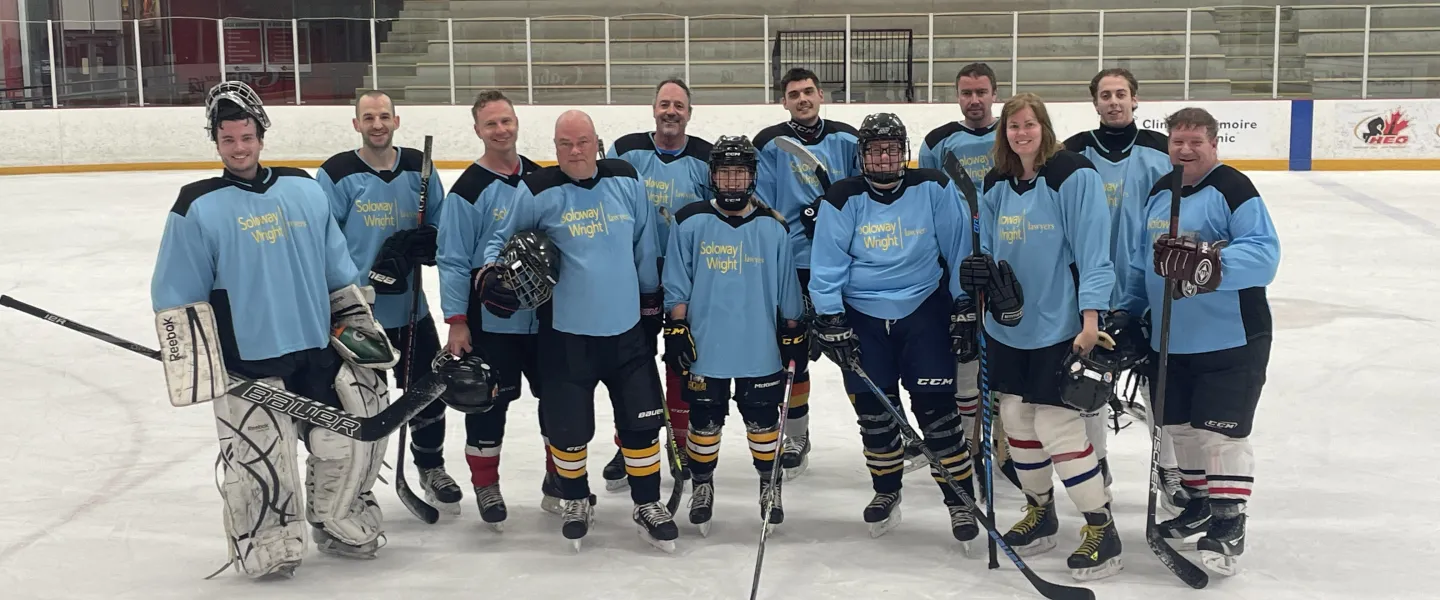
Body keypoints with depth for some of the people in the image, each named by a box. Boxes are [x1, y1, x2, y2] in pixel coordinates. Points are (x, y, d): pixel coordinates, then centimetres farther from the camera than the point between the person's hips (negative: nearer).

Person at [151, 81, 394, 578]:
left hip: (319, 348, 4)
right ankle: (268, 547, 16)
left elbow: (338, 270, 16)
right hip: (247, 362, -4)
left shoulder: (304, 189, 9)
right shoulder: (198, 207, -3)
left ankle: (340, 525, 29)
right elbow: (178, 299, -3)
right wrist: (193, 364, -9)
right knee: (260, 458, -6)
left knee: (358, 429, 7)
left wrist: (358, 322, 13)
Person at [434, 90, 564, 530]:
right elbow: (452, 260, -9)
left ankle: (559, 480, 28)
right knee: (488, 403, 5)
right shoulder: (469, 189, -9)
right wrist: (456, 321, -12)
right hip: (490, 321, -4)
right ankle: (486, 487, 21)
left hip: (545, 314, 5)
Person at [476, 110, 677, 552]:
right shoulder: (538, 192, -8)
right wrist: (489, 272, -15)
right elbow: (500, 237, 3)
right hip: (566, 334, -2)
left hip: (626, 330, 2)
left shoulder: (627, 181, 1)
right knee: (569, 428, 6)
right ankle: (576, 502, 32)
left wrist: (651, 297, 16)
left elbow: (644, 246, 11)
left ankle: (648, 505, 25)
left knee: (642, 422, 7)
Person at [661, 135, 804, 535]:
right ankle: (702, 486, 28)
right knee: (705, 421, 10)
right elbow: (676, 286, -1)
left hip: (761, 350, 1)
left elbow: (787, 290, 6)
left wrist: (794, 335, 7)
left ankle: (769, 484, 29)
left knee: (763, 420, 11)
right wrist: (677, 331, -6)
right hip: (704, 349, -1)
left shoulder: (773, 228, 0)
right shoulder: (690, 223, -3)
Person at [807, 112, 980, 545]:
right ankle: (886, 491, 29)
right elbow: (826, 266, -5)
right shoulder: (843, 200, -6)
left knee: (936, 406, -6)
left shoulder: (933, 189, -7)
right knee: (874, 410, 8)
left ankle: (960, 498, 8)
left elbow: (959, 251, -1)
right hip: (863, 316, 1)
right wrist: (832, 323, -9)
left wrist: (965, 310, -1)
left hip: (924, 309, -1)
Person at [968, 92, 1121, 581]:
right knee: (1017, 418, 13)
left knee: (1056, 426, -7)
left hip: (1059, 326, -7)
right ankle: (1040, 513, 33)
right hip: (1008, 325, 7)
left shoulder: (1074, 175, -12)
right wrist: (980, 270, -8)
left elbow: (1093, 248, -16)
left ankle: (1102, 530, 8)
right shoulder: (997, 184, 7)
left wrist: (1091, 317, -21)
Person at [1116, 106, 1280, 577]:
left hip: (1231, 340, -7)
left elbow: (1264, 252, -24)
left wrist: (1210, 262, -39)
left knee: (1221, 431, -4)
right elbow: (1141, 261, 20)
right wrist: (1127, 313, 15)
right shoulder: (1159, 193, 11)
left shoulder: (1233, 189, -12)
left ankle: (1229, 524, 8)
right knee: (1181, 427, 15)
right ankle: (1200, 502, 34)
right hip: (1170, 340, 7)